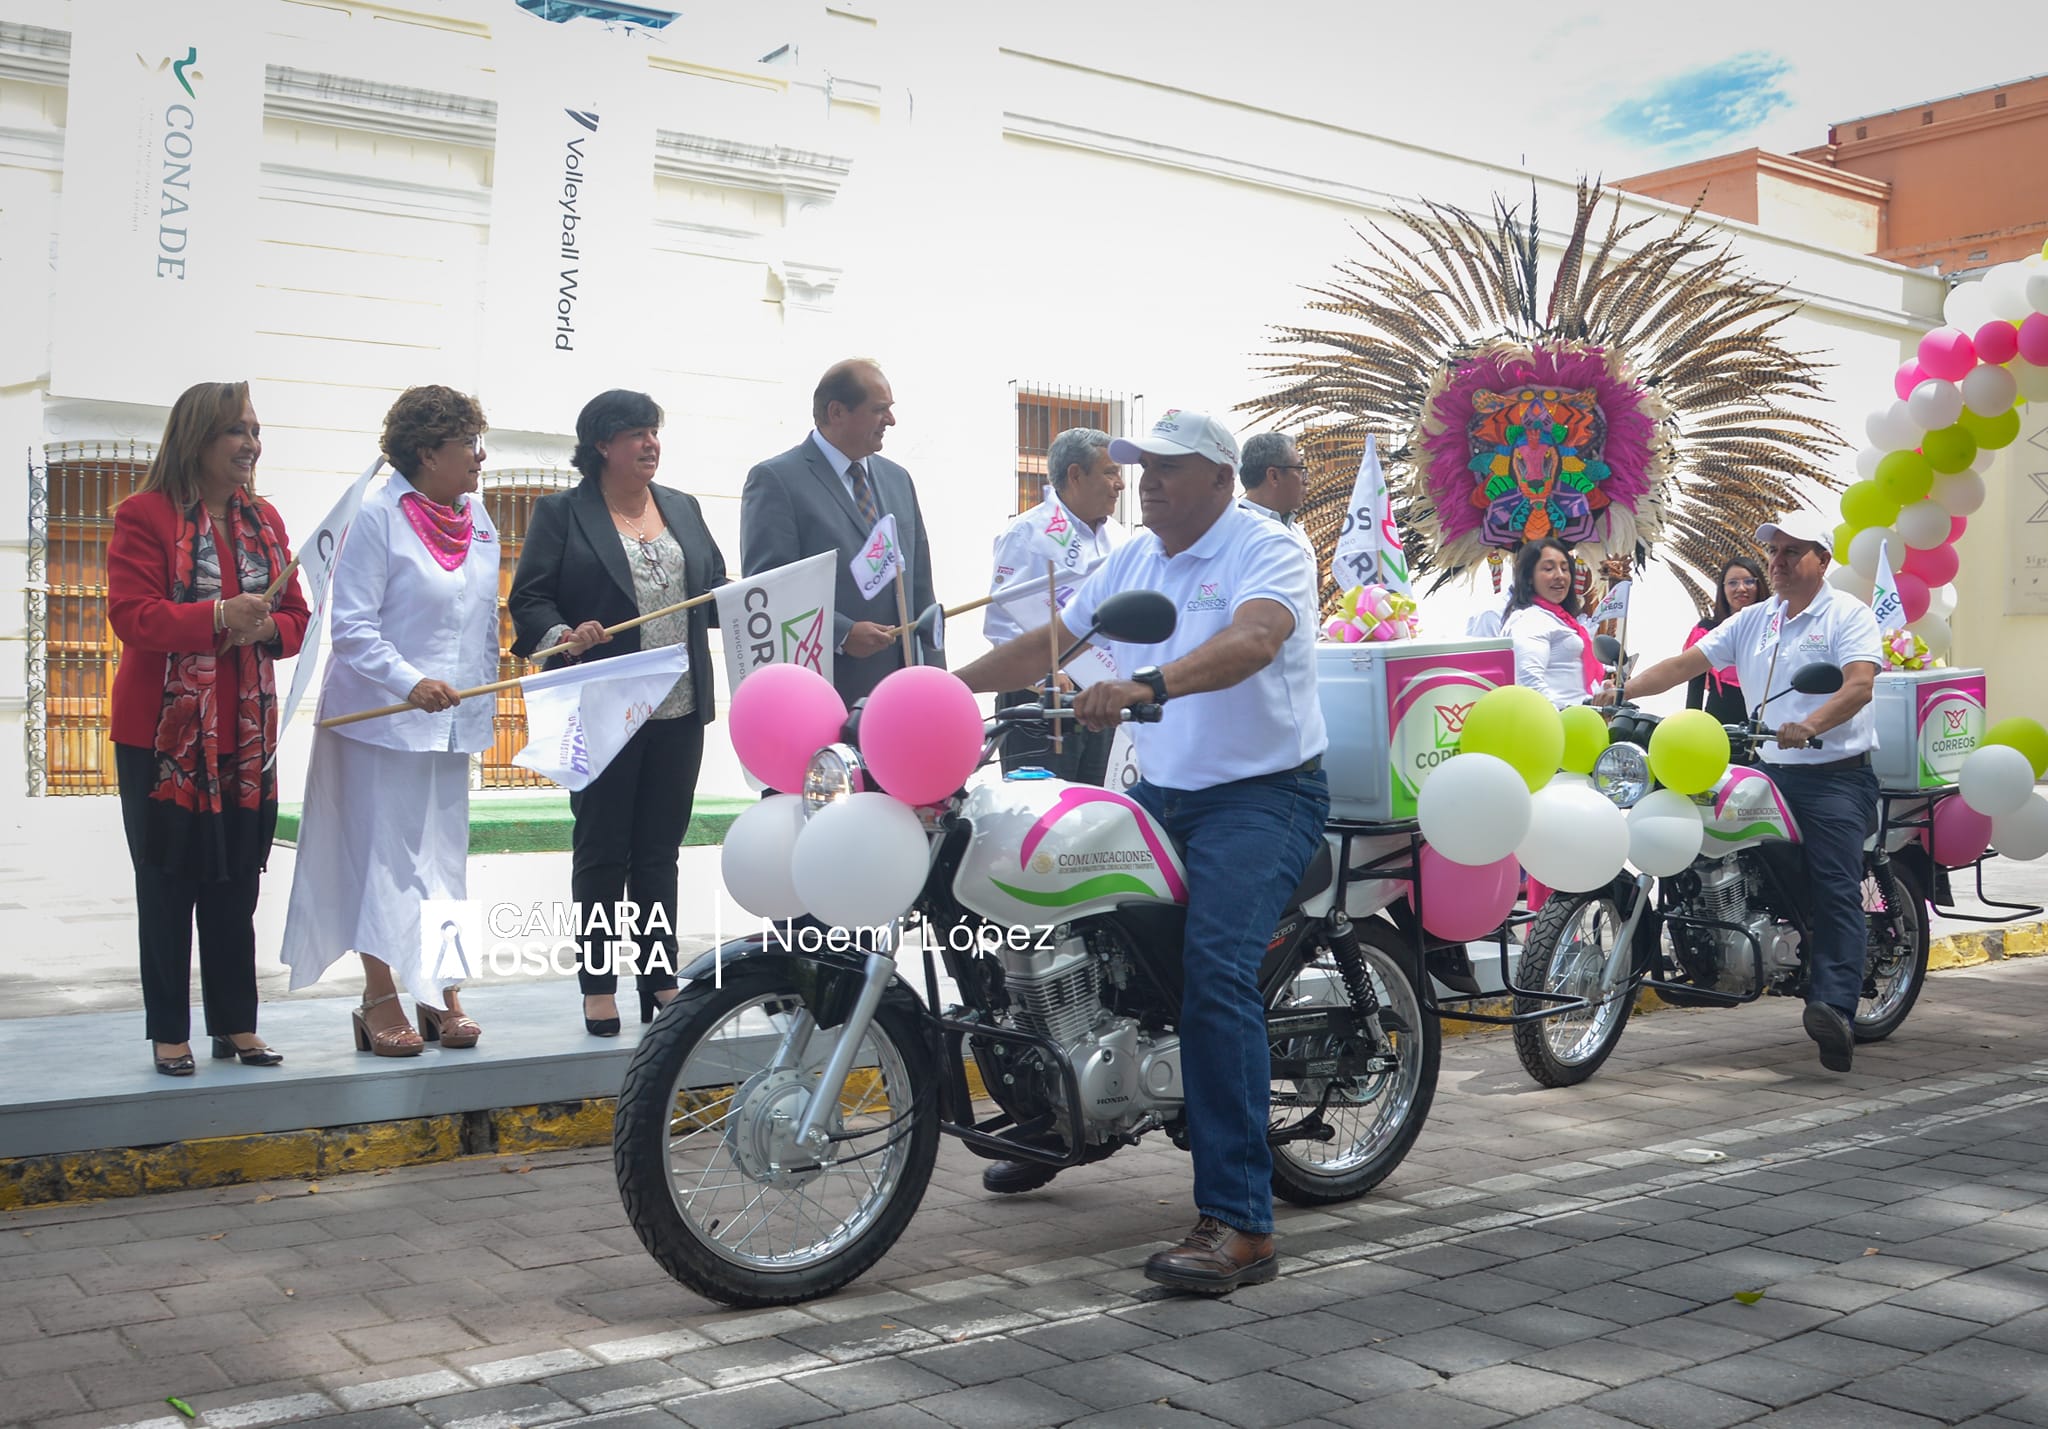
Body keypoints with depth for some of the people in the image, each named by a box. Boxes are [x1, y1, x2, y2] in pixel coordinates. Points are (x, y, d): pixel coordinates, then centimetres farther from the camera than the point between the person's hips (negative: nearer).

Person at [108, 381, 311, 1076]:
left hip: (245, 733, 5)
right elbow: (130, 615, -15)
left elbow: (297, 616, 12)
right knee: (167, 886, 2)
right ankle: (169, 1032, 11)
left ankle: (237, 1025, 18)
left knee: (237, 885, 9)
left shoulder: (263, 519, 11)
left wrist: (265, 629, -10)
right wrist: (218, 616, -26)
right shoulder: (146, 515, -6)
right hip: (164, 732, -5)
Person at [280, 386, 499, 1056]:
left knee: (445, 859, 10)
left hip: (454, 722, 6)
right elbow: (350, 625, -14)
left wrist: (484, 700, 16)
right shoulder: (376, 516, -10)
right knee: (385, 858, -1)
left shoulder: (478, 521, 10)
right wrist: (410, 683, -25)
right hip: (382, 718, -6)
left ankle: (443, 993, 17)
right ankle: (380, 1001, 8)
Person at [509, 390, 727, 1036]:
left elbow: (717, 592, 16)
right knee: (602, 851, 4)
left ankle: (661, 977, 19)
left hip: (680, 711, 4)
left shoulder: (682, 508, 15)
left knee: (660, 850, 11)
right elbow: (528, 600, -5)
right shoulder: (561, 512, 0)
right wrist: (564, 636, -23)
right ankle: (598, 987, 12)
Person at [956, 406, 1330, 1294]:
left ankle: (1238, 1223, -23)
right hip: (1160, 792, 8)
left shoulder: (1268, 551, -11)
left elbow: (1250, 640, -32)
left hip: (1263, 797, -8)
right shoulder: (1132, 560, 13)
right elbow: (1048, 645, 16)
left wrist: (1147, 683, -48)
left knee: (1215, 970, -26)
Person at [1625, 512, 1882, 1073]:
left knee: (1834, 893, -17)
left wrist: (1808, 725, -34)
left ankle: (1835, 1010, -28)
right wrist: (1622, 692, -3)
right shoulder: (1751, 621, 18)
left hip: (1836, 776, -7)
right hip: (1771, 774, 7)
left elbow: (1860, 684, -17)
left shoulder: (1848, 615, -1)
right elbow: (1684, 664, 11)